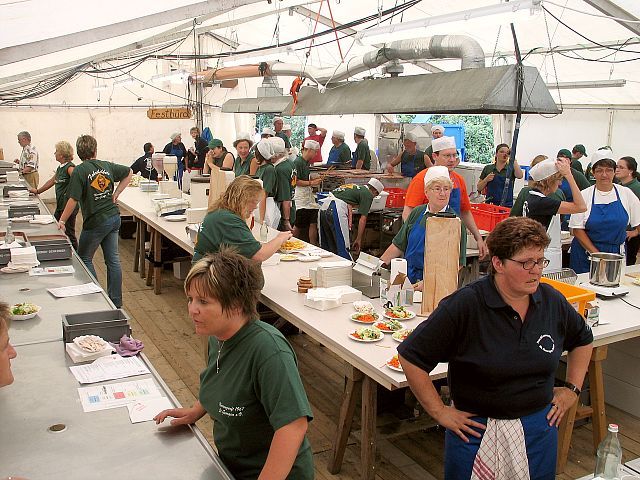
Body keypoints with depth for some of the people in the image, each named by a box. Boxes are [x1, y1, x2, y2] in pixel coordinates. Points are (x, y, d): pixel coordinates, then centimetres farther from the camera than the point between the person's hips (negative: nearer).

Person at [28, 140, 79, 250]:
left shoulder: (70, 168, -15)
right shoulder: (60, 167, 13)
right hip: (60, 205, 9)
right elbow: (51, 181, 27)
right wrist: (37, 191, 34)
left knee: (69, 233, -3)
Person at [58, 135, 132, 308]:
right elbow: (129, 173, 20)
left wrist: (62, 221, -7)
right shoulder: (107, 166, 5)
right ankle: (116, 302, 13)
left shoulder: (80, 171, -12)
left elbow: (73, 199, -16)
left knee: (84, 258, 11)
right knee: (113, 260, 9)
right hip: (114, 218, 6)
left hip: (95, 222, -6)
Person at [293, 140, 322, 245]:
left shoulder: (306, 162, 15)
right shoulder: (298, 162, -14)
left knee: (313, 223, 4)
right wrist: (311, 183, -16)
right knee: (298, 225, -1)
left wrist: (315, 179, 10)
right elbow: (295, 181, -19)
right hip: (301, 199, -9)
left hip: (309, 198, 9)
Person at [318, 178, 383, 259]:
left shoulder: (354, 187, 30)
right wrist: (358, 239, 8)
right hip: (337, 210, -8)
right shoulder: (368, 194, 7)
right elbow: (363, 219, 3)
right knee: (343, 247, -2)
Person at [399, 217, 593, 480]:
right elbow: (411, 357, -18)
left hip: (539, 427, 5)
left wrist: (572, 389, 11)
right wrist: (440, 413, -14)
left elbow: (583, 340, 18)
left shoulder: (552, 301, -4)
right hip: (476, 431, -4)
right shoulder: (464, 305, -21)